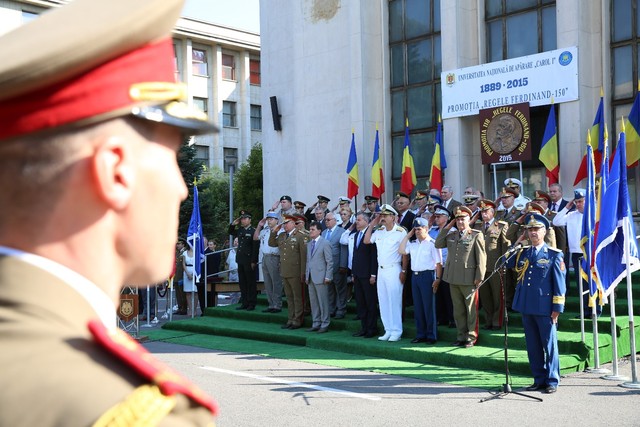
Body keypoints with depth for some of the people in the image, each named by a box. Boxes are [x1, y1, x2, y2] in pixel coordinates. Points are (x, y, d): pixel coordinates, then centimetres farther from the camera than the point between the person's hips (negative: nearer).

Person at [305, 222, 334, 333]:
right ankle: (316, 324, 17)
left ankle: (324, 325, 5)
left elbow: (329, 261, -9)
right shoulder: (309, 244, 16)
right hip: (311, 278, 7)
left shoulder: (325, 243, -6)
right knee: (313, 302, 10)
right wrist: (306, 276, 13)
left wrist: (328, 277, -13)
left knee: (323, 302, -2)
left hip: (321, 278, -7)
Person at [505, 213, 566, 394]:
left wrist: (557, 308, -8)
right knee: (533, 345, 10)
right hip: (526, 306, 5)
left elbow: (559, 283, -3)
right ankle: (539, 380, 20)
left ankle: (552, 381, 12)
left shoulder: (554, 255, -1)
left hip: (545, 307, -5)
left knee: (549, 345, 2)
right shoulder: (521, 253, 12)